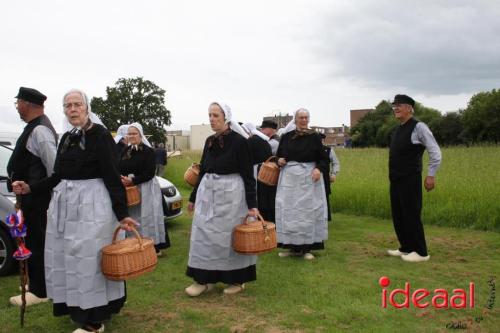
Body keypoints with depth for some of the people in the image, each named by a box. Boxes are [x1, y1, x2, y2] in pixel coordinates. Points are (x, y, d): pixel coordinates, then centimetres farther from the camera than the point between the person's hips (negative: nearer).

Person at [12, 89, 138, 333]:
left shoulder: (100, 135, -10)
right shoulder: (66, 138, 11)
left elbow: (112, 177, -14)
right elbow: (58, 176, 16)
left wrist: (122, 213, -19)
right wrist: (30, 188, 5)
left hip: (92, 203, -7)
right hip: (64, 202, 8)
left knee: (89, 259, -1)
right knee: (66, 257, 15)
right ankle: (76, 307, 34)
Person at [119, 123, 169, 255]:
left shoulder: (148, 151, -6)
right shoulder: (125, 151, 12)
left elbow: (150, 173, -14)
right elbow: (120, 170, 12)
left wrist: (132, 180, -22)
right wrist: (122, 179, -10)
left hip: (146, 189, -5)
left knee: (147, 217, -4)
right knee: (132, 218, 7)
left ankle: (155, 246, 3)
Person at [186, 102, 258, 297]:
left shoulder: (239, 141, -10)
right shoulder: (209, 141, 8)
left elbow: (248, 175, -10)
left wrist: (252, 204, -14)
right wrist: (193, 197, 18)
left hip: (231, 193, -6)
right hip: (207, 192, 6)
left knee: (230, 236, 3)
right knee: (203, 235, 8)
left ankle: (237, 280, 20)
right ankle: (203, 279, 20)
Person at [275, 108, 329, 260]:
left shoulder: (314, 137, -2)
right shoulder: (286, 136, 4)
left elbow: (323, 158, 1)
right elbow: (279, 155, 14)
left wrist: (318, 169, -17)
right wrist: (279, 161, -7)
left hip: (309, 178, -2)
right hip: (289, 177, 2)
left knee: (308, 211, 2)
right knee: (289, 211, 4)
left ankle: (307, 248, 12)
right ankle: (294, 247, 16)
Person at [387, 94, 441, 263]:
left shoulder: (418, 127, -11)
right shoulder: (397, 130, 13)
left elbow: (435, 152, -12)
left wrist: (431, 176, -15)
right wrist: (393, 174, 17)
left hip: (410, 180, -8)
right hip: (395, 180, 8)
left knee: (411, 216, -3)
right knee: (398, 216, 13)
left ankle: (420, 252, 10)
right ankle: (406, 248, 25)